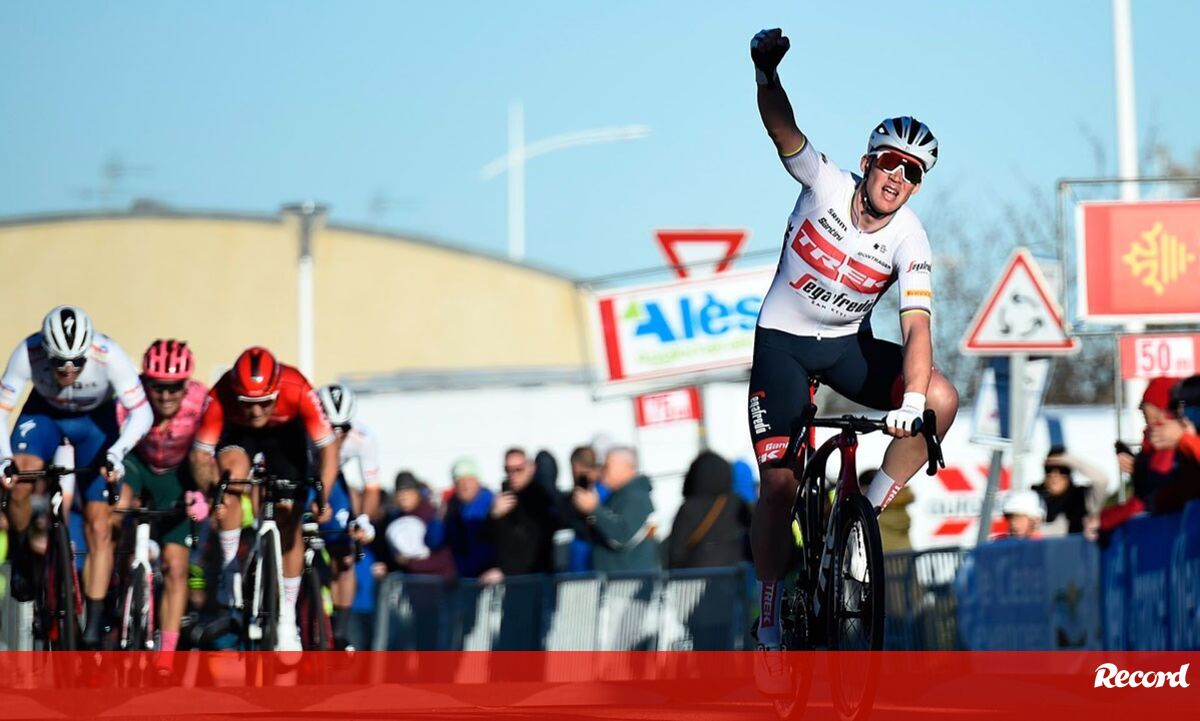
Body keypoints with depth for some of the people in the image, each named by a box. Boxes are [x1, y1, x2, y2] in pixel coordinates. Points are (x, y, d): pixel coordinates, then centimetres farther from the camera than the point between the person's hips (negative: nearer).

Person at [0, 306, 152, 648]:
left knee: (99, 526, -8)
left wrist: (116, 453, -45)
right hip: (44, 413, 1)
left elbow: (141, 413, -30)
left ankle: (93, 631, -2)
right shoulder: (28, 353, -32)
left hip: (96, 419, -1)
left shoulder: (109, 356, -35)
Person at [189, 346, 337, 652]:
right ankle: (230, 566, -18)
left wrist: (322, 497, -47)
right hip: (237, 433, 0)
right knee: (233, 466, -33)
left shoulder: (298, 391, -39)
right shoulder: (221, 397, -37)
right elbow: (200, 454, -32)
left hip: (285, 434, 0)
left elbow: (328, 448, -33)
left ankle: (287, 616, 7)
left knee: (289, 523, -6)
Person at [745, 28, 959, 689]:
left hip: (849, 344, 2)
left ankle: (869, 509, -5)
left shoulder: (909, 242, -17)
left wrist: (912, 400, -42)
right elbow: (781, 127, -25)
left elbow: (917, 327, -27)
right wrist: (767, 71, -46)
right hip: (783, 341, -2)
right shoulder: (825, 185, -15)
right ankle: (770, 627, -4)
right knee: (779, 479, -15)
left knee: (942, 399, -24)